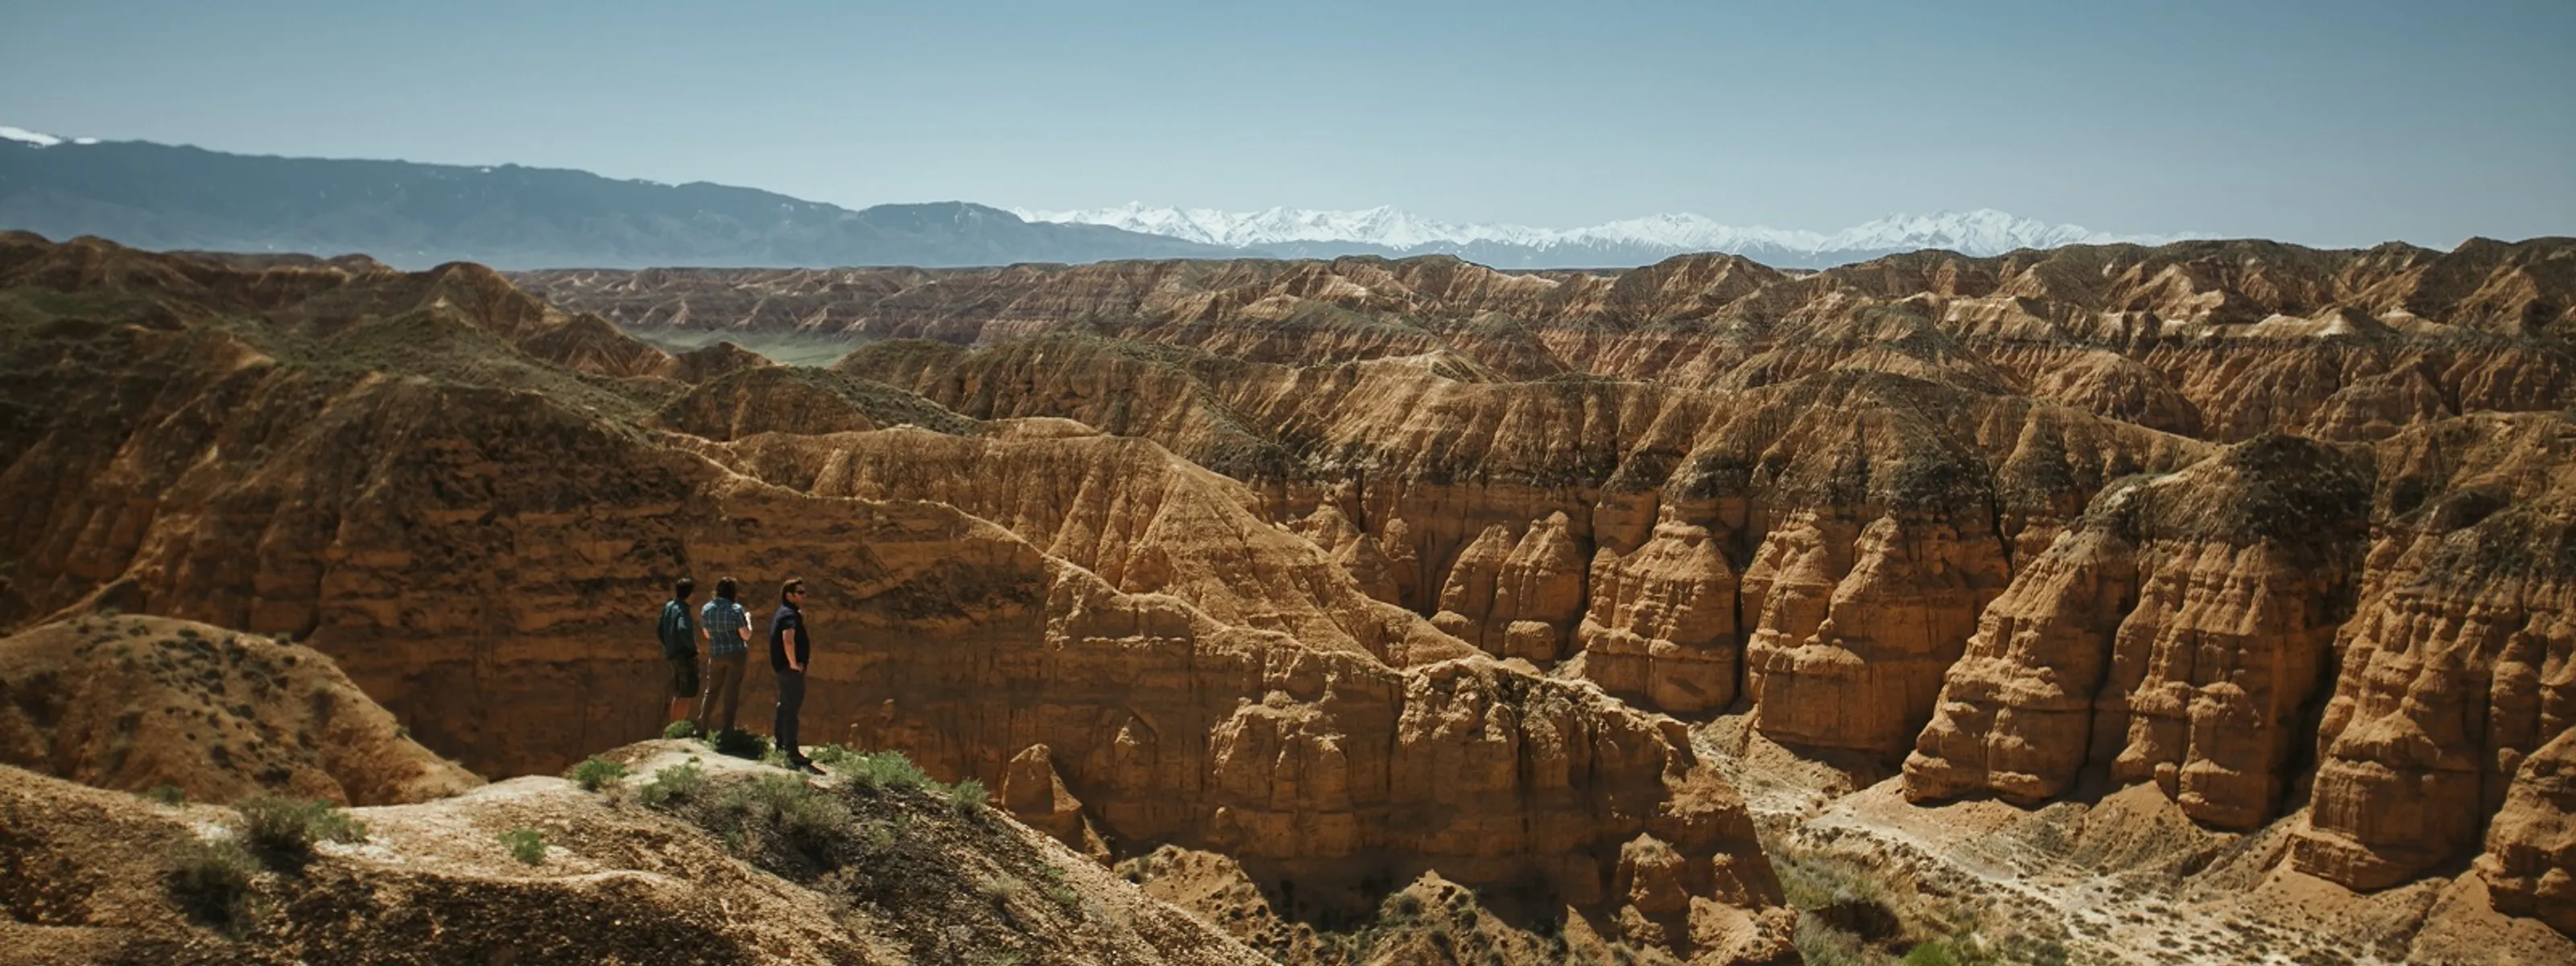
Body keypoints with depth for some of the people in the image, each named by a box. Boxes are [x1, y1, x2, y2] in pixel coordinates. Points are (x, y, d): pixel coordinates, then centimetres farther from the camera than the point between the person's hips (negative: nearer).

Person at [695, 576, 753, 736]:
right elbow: (746, 635, -11)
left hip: (716, 655, 4)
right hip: (736, 654, -4)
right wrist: (748, 619, 5)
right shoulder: (736, 609, -12)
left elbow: (706, 634, 13)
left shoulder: (706, 609, 2)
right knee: (731, 692, 3)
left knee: (712, 691, 15)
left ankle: (702, 728, 13)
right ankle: (727, 730, 3)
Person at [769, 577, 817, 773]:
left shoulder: (781, 613, 15)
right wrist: (794, 663, -27)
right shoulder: (790, 615, -18)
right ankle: (792, 754, -13)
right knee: (792, 709, -11)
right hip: (791, 669, -11)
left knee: (785, 706, 21)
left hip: (783, 667, 11)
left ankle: (781, 743, 33)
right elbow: (788, 639, -36)